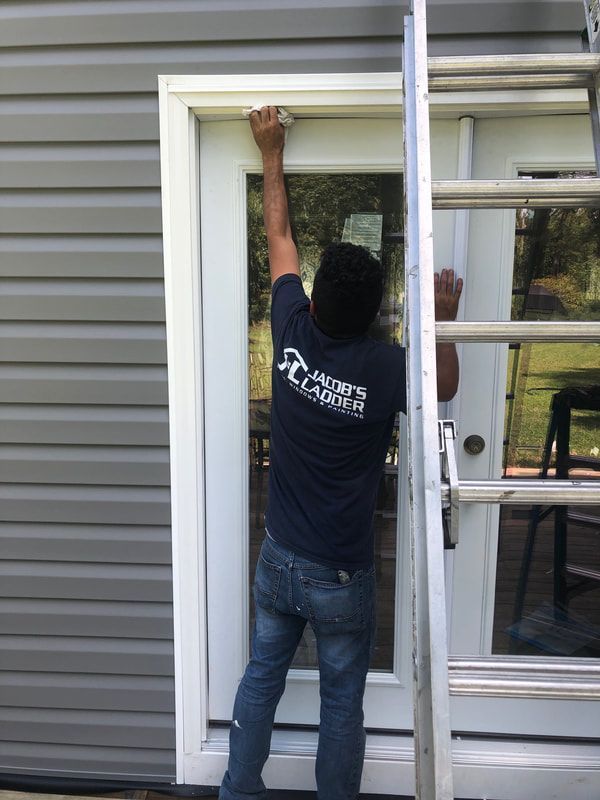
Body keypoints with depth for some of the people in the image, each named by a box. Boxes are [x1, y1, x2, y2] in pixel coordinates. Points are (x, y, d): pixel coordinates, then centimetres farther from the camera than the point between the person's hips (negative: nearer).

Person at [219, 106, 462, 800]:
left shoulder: (292, 334, -13)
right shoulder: (387, 367, -20)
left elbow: (279, 238, 3)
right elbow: (445, 389, 4)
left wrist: (271, 154, 13)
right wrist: (442, 323, 1)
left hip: (278, 561, 3)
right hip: (341, 577, -3)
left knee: (260, 681, 22)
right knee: (342, 702, 16)